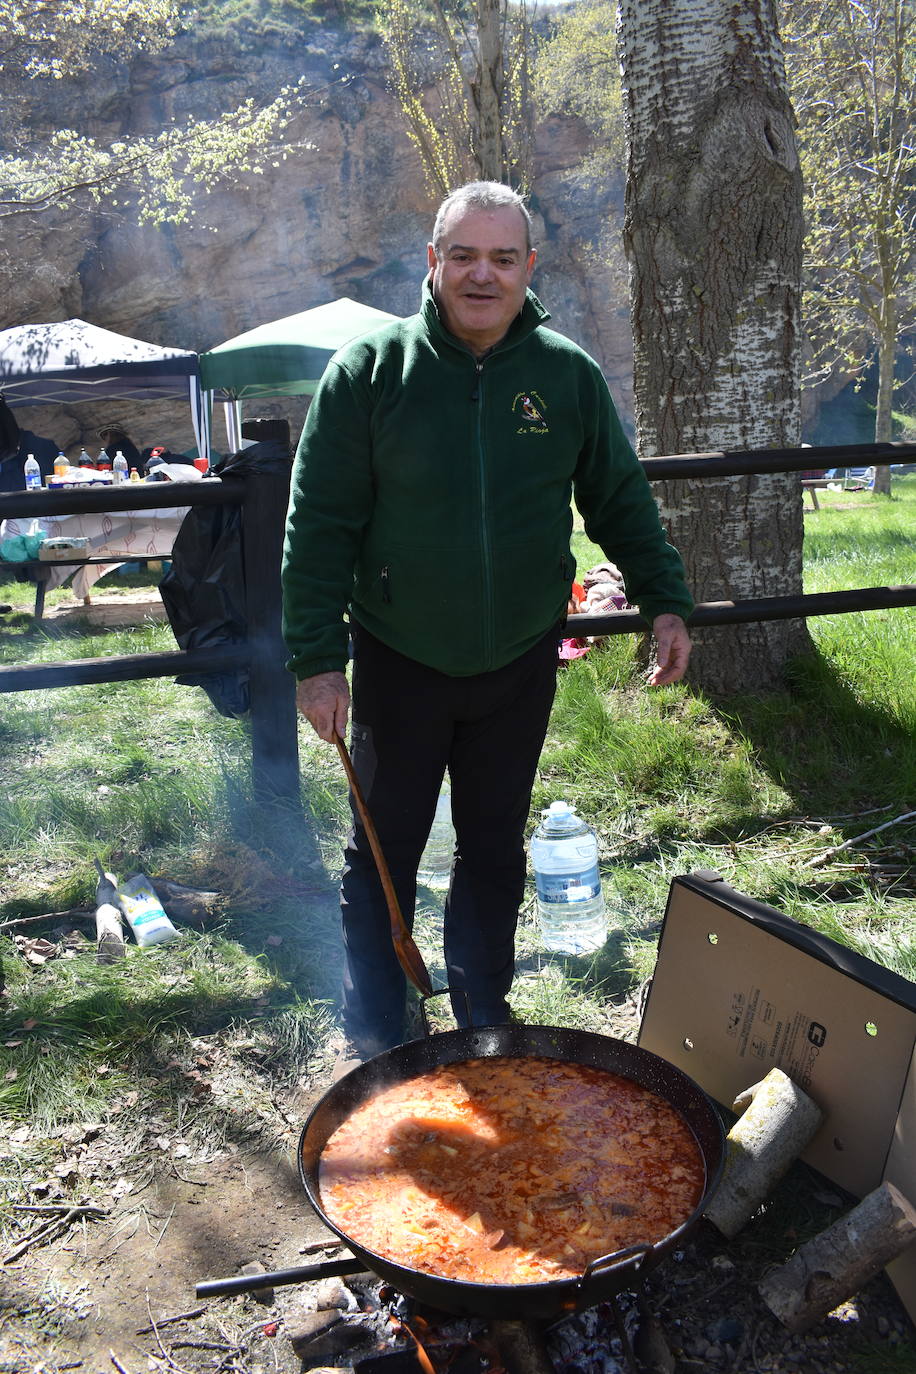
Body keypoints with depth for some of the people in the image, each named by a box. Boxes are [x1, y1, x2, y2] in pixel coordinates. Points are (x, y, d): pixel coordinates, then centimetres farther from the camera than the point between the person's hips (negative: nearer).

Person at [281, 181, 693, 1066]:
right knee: (384, 855, 10)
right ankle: (375, 1043, 29)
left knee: (495, 851, 15)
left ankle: (485, 1021, 36)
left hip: (519, 665, 2)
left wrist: (663, 601, 1)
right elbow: (319, 523, -9)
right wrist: (317, 657, -12)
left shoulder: (570, 374, 0)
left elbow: (619, 501, 10)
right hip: (399, 665, -2)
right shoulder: (369, 370, -8)